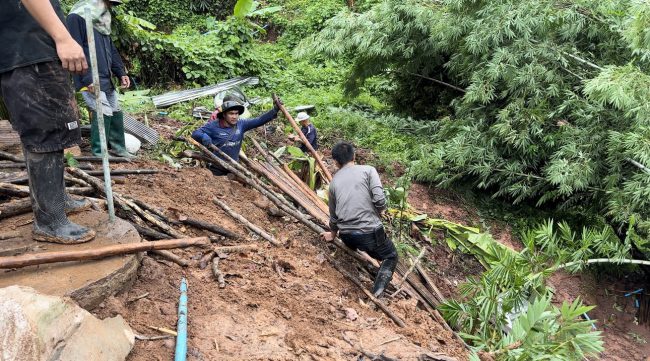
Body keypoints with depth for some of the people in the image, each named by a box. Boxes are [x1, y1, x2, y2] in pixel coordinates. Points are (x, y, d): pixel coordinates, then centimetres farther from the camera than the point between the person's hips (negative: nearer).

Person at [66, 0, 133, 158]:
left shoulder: (102, 19, 16)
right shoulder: (76, 17, -11)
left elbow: (111, 49, 19)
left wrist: (121, 73, 9)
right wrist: (87, 80, -21)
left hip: (106, 79, 9)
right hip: (91, 80, -9)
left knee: (116, 111, 12)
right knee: (103, 112, -13)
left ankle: (118, 148, 24)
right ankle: (98, 153, -1)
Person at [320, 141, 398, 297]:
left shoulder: (334, 181, 13)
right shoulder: (368, 170, 0)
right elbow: (380, 200, -13)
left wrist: (332, 234, 42)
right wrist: (377, 214, 10)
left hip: (347, 236, 5)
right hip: (370, 232, -5)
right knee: (391, 256, 16)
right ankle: (380, 283, -9)